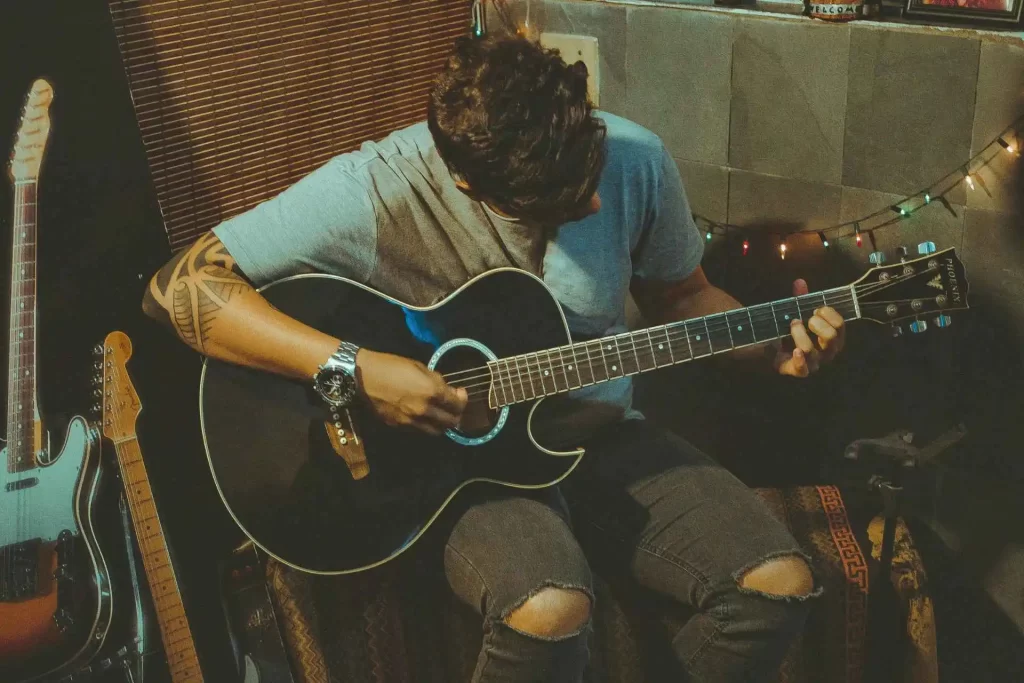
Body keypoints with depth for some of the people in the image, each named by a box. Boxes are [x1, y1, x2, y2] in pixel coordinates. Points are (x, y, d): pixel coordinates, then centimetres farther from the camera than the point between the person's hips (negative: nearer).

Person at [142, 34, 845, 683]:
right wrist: (354, 367, -32)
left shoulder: (634, 158, -9)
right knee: (549, 613, -35)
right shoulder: (375, 191, -23)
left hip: (603, 435, 5)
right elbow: (178, 286, -24)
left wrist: (776, 350, -9)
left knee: (781, 587, -13)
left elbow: (679, 295, 9)